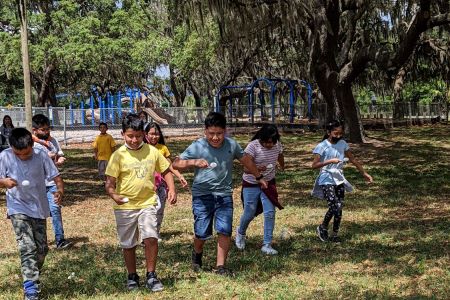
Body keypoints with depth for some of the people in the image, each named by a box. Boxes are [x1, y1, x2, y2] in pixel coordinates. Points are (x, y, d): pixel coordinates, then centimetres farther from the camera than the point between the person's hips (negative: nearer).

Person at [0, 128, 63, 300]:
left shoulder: (41, 156, -10)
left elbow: (56, 176, -7)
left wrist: (60, 190, -28)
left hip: (39, 208, 3)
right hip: (18, 209, -3)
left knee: (42, 248, 11)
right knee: (27, 247, -15)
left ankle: (33, 276, 37)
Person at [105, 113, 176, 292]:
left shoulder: (152, 151, 0)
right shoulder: (119, 155, -7)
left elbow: (166, 171, 13)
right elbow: (109, 182, -8)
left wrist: (171, 189, -3)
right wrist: (113, 195, -29)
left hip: (147, 203, 1)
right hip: (125, 206, 0)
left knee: (151, 238, -14)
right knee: (128, 244, 10)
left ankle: (151, 276, 2)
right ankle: (132, 276, 29)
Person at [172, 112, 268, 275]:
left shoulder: (232, 145, -1)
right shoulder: (197, 147, -10)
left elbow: (245, 159, 17)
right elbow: (176, 164, -12)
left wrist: (259, 177, 26)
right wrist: (194, 162, -29)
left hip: (224, 194, 2)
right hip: (202, 195, -2)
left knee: (225, 231, -6)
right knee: (202, 233, -1)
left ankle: (220, 266, 6)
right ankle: (197, 253, 32)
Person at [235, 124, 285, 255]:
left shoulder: (277, 145, -7)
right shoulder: (253, 146, -22)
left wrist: (282, 167, 32)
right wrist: (257, 169, -44)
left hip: (269, 183, 3)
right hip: (251, 185, -3)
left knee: (270, 212, -9)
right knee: (249, 213, 6)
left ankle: (267, 245, -1)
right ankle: (240, 233, 40)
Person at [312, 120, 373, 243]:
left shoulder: (343, 144, 4)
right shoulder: (322, 146, -11)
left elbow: (353, 160, 12)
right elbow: (314, 165, -18)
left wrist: (364, 173, 12)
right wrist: (330, 161, -27)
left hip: (339, 180, 5)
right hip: (327, 180, -5)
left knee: (339, 208, 3)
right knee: (334, 207, -15)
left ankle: (335, 234, 16)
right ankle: (323, 228, 9)